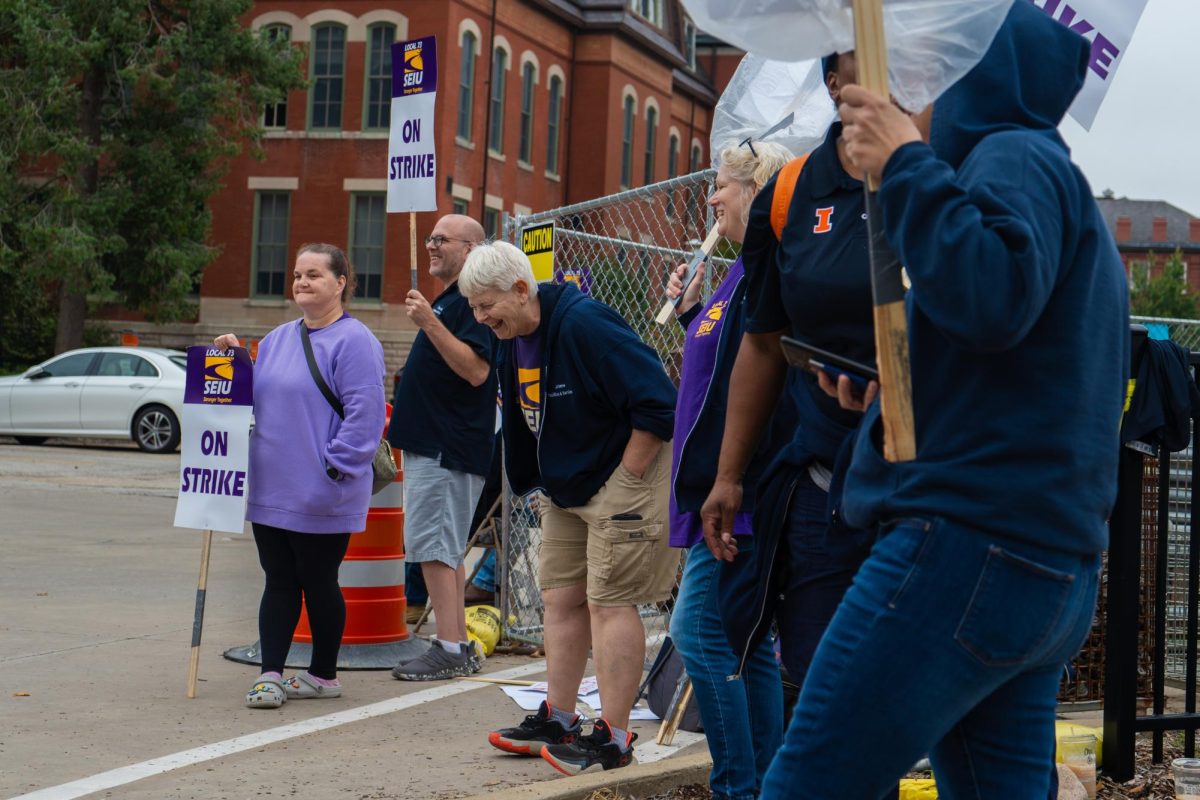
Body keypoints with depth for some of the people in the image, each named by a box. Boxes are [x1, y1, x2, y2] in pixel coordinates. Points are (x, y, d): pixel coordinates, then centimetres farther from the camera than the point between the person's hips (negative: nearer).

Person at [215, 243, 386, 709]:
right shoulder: (277, 339, 15)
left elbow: (364, 412, -17)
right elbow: (255, 400, 23)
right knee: (278, 583, 8)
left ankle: (323, 675, 18)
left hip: (320, 498, -7)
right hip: (271, 491, 7)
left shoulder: (354, 341, -11)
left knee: (317, 584, 4)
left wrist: (334, 465, -20)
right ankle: (270, 675, 8)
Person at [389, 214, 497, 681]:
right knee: (443, 549, 12)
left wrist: (430, 324, -28)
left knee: (432, 546, -11)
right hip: (429, 442, 11)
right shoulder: (446, 299, 19)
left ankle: (450, 651, -9)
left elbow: (476, 370, -25)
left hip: (448, 446, -11)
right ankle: (459, 648, 16)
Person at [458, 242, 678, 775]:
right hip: (566, 488, 9)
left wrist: (626, 480, -20)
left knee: (608, 603, -8)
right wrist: (540, 486, 17)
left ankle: (613, 740, -4)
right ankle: (558, 722, 21)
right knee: (561, 597, 11)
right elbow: (521, 425, 22)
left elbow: (657, 403, -25)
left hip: (624, 477, -9)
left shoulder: (585, 324, -23)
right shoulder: (510, 343, 5)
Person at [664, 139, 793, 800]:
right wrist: (691, 311, 16)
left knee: (700, 633, -8)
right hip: (730, 495, 11)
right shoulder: (749, 273, 17)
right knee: (745, 642, 13)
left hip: (741, 495, -11)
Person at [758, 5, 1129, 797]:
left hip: (971, 548, -10)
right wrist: (891, 377, 21)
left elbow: (992, 300, -23)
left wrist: (905, 164, -14)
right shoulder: (1069, 198, 28)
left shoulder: (1018, 156, -3)